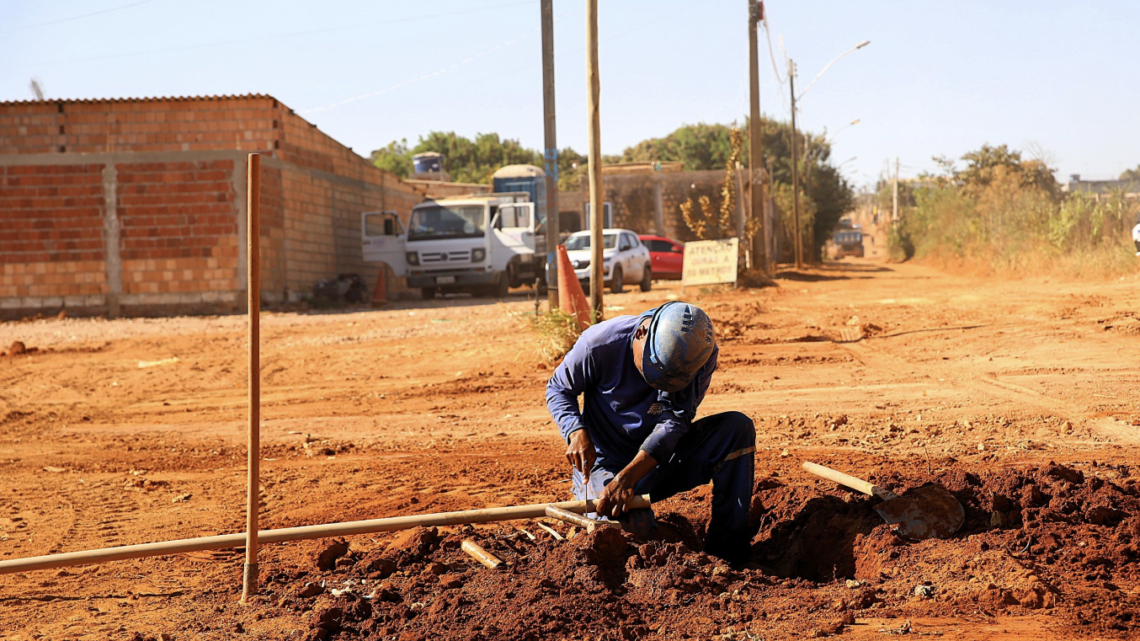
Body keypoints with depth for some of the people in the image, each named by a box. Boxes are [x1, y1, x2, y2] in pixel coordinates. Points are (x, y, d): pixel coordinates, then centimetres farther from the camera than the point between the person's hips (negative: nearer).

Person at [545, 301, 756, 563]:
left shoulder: (701, 355, -16)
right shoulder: (599, 345, -21)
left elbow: (674, 421, -22)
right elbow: (558, 389, -2)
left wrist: (627, 477, -35)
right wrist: (576, 432, -24)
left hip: (660, 461, 3)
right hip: (607, 461, -3)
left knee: (737, 426, -20)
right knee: (633, 524, -35)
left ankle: (729, 545, -14)